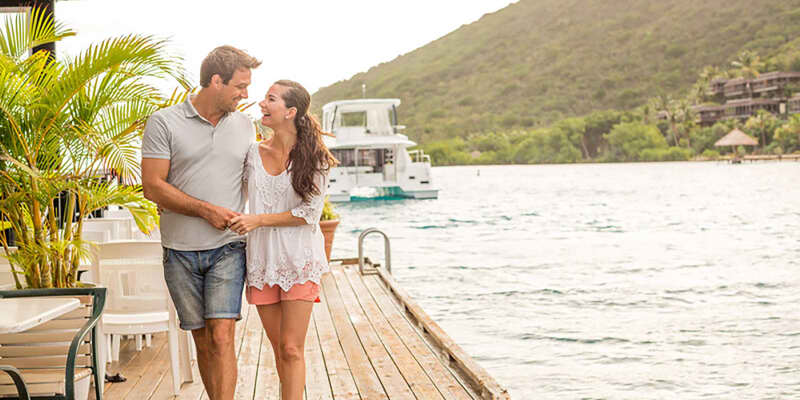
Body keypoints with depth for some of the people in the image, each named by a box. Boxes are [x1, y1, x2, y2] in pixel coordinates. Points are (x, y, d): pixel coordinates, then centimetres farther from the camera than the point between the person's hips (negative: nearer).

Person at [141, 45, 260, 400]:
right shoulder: (164, 123, -2)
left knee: (222, 337, -12)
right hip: (181, 251, -1)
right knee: (202, 340, 8)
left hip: (228, 249, 1)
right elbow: (153, 186, -7)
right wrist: (206, 210, -12)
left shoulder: (244, 126, 10)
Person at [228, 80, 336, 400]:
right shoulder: (254, 153, 7)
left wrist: (258, 220, -14)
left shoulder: (313, 157, -4)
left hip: (299, 260, -4)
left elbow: (310, 213, -9)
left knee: (292, 349, -8)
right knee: (279, 350, 8)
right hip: (262, 261, 4)